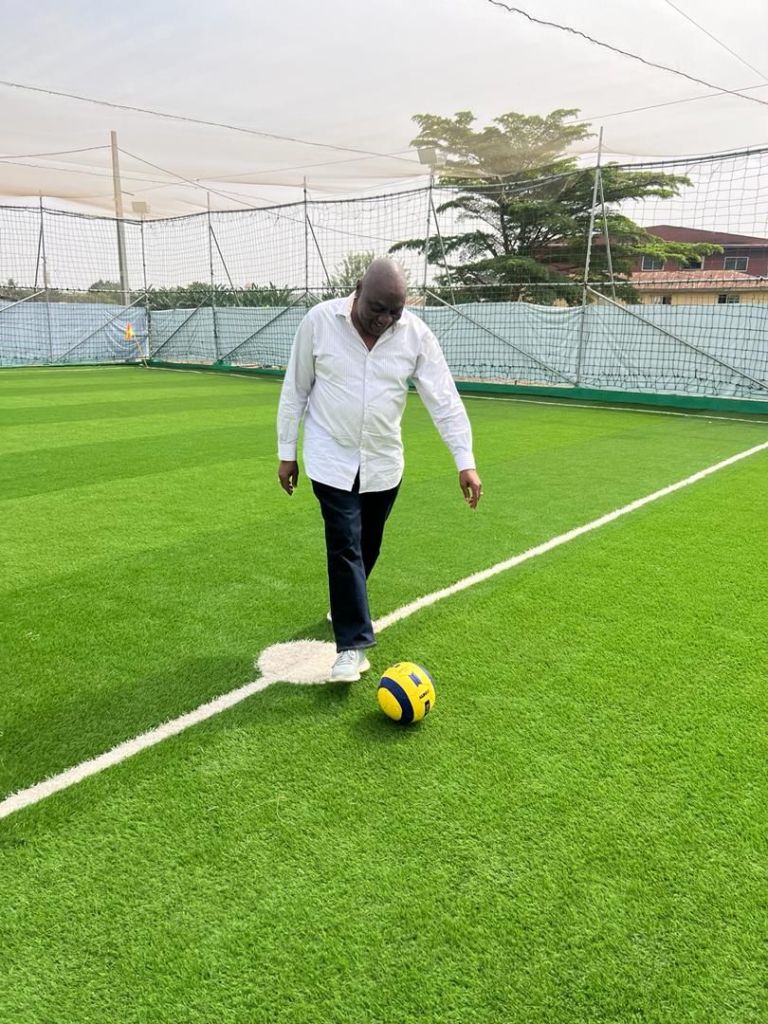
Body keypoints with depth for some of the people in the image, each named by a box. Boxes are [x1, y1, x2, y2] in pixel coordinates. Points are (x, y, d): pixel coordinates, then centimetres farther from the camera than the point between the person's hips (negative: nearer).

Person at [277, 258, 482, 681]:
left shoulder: (415, 334, -9)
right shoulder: (319, 321, -12)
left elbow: (444, 399, -9)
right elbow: (295, 390, -3)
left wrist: (465, 461, -16)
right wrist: (286, 452, 0)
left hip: (383, 462, 3)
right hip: (333, 460, -2)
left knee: (367, 548, 15)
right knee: (345, 548, -8)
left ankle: (345, 608, 42)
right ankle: (352, 644, 0)